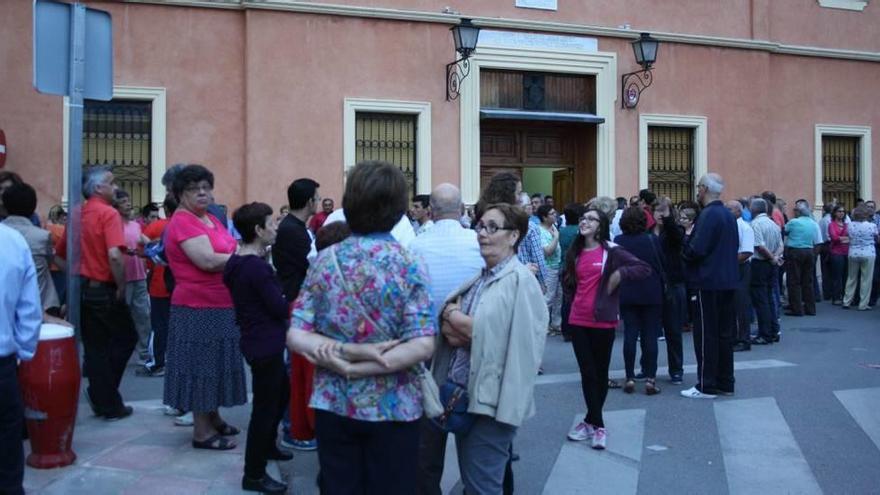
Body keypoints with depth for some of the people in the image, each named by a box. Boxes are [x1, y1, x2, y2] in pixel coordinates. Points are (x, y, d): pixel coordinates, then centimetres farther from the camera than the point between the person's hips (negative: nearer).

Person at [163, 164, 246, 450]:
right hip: (198, 308, -9)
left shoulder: (211, 219, 14)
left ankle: (213, 419, 31)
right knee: (201, 365, -1)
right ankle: (202, 432, 8)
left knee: (214, 363, 18)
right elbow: (208, 260, -25)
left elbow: (228, 251, 19)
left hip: (221, 305, 9)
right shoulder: (182, 221, -15)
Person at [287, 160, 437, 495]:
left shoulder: (326, 260, -2)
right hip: (393, 408, -3)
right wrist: (359, 367, -15)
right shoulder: (408, 266, -10)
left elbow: (296, 336, -7)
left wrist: (345, 355, -12)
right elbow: (422, 346, -19)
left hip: (333, 405, 3)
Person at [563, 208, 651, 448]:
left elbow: (645, 268, -11)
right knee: (587, 373, 5)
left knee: (600, 373, 8)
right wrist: (572, 300, 9)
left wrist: (620, 274, -18)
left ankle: (591, 421, 21)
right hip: (578, 321, 4)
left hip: (602, 321, -4)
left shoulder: (611, 251, -7)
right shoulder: (575, 253, 9)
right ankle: (597, 425, 12)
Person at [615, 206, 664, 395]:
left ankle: (630, 378, 6)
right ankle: (650, 378, 1)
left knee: (630, 335, 6)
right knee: (650, 336, 3)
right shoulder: (652, 239, -7)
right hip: (651, 294, -1)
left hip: (627, 295, 1)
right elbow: (662, 264, -1)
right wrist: (660, 285, 14)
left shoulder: (618, 241, -5)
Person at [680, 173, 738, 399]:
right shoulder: (729, 215, 11)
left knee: (706, 334, -2)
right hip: (728, 281, 9)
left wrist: (684, 251, -4)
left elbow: (696, 249, -22)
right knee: (724, 333, 13)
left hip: (708, 282, -8)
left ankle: (706, 386, 3)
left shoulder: (708, 215, -16)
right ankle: (725, 383, 20)